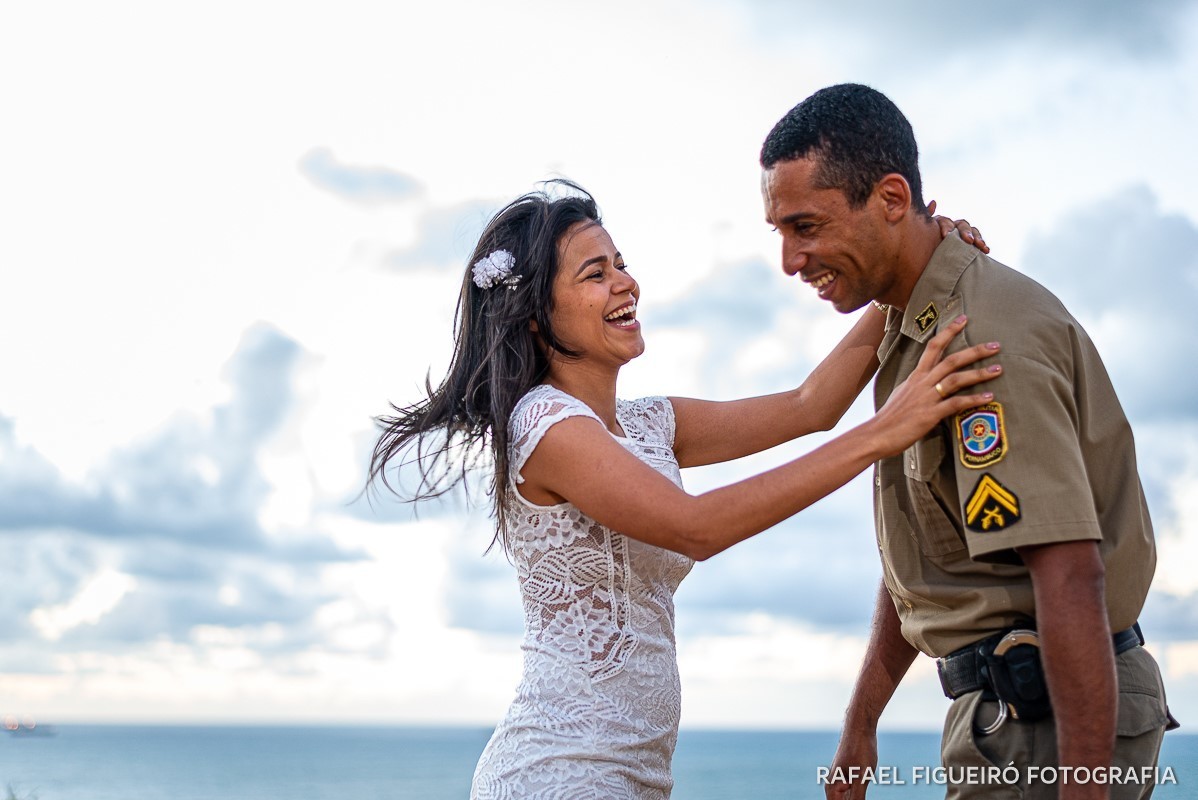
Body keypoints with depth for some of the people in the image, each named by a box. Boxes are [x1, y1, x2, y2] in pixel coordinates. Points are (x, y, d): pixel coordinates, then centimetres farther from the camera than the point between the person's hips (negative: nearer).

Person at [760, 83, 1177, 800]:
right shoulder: (913, 331, 13)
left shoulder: (986, 338, -21)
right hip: (1007, 706, 10)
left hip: (1063, 715, -10)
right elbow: (919, 562, 18)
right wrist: (860, 723, 20)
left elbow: (1070, 576, -27)